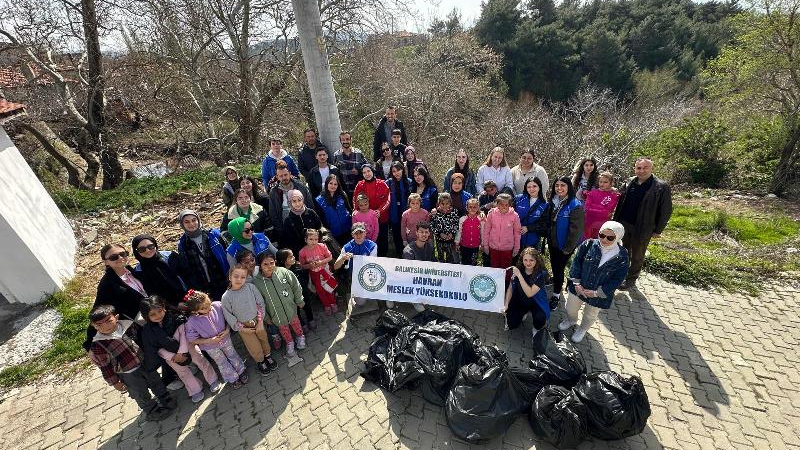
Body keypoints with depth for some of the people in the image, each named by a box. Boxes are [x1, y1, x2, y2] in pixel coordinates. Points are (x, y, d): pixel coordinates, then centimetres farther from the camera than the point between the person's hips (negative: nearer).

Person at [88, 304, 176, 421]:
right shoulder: (98, 345, -23)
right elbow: (105, 367, -13)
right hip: (128, 374, -4)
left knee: (157, 384, 23)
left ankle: (167, 400, 46)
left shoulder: (128, 324, -14)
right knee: (142, 395, 16)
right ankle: (152, 412, 41)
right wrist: (115, 382, -6)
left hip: (144, 362, 4)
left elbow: (141, 337, 6)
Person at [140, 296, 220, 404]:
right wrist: (173, 357, -18)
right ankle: (195, 391, 37)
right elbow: (158, 349, -12)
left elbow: (183, 333, -21)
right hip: (170, 354, 1)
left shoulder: (173, 317, -26)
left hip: (185, 345, -1)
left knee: (200, 360, 9)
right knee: (183, 372, 16)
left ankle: (212, 380, 32)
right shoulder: (148, 331, -21)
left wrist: (181, 351, -25)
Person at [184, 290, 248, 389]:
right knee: (222, 362, 21)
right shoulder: (191, 323, -32)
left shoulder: (218, 306, -29)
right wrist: (210, 340, -25)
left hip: (225, 339, 1)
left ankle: (242, 371, 50)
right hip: (211, 347, -1)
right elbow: (192, 340, -18)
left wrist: (227, 330, -23)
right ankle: (233, 378, 46)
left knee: (232, 355, 24)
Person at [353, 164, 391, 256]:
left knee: (382, 239, 8)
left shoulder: (382, 184, -3)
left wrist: (380, 210, -20)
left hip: (381, 218, -1)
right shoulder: (360, 185, 2)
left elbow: (387, 200, -6)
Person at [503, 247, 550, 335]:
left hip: (536, 302, -3)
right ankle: (522, 314, 24)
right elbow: (510, 288, -1)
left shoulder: (541, 274, -23)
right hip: (519, 300, 3)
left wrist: (519, 275, -37)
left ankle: (536, 329, 5)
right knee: (511, 325, -9)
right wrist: (506, 305, -9)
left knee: (540, 318, -32)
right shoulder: (518, 269, -13)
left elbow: (530, 293, -33)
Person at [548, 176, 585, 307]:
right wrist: (547, 239, 9)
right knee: (554, 265, 21)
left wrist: (568, 248, -15)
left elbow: (576, 229, -19)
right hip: (552, 242, 5)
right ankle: (557, 281, 49)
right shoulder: (553, 201, -2)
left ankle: (556, 294, 24)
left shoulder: (575, 206, -21)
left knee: (559, 267, 5)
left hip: (564, 245, -5)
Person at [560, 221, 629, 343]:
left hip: (599, 294, -1)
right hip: (578, 287, 1)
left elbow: (617, 280, -13)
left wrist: (597, 293, -18)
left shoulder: (622, 257, -18)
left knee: (590, 315, 23)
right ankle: (571, 321, 56)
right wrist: (576, 283, -16)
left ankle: (582, 330, 54)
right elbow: (576, 262, -9)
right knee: (570, 309, 22)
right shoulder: (589, 244, -15)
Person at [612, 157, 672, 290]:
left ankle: (631, 280, 27)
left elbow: (666, 211, -9)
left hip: (642, 229, -4)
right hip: (624, 224, 4)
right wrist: (616, 220, 2)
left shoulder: (662, 187, -12)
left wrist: (658, 230, -9)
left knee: (637, 256, 12)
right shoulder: (629, 182, 2)